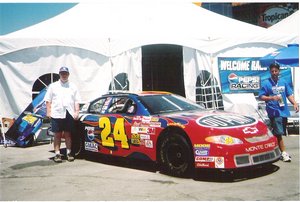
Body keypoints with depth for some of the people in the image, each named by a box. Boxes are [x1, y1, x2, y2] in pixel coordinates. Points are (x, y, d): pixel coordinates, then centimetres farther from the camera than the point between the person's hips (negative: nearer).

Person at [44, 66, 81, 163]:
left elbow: (76, 101, 10)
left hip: (69, 114, 1)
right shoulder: (53, 86, 9)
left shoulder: (73, 86, 13)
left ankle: (69, 153, 14)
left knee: (68, 134, 7)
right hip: (56, 114, -1)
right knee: (57, 135, 2)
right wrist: (48, 112, -3)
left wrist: (76, 112, 1)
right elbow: (48, 100, 6)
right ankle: (57, 154, 6)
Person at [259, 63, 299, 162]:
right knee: (279, 133, -8)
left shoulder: (283, 82, 11)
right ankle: (284, 153, -5)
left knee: (280, 133, 12)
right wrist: (272, 98, -18)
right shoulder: (266, 83, -3)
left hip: (284, 111, 5)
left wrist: (294, 103, -5)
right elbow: (261, 96, -3)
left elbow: (289, 94, 11)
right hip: (274, 112, -5)